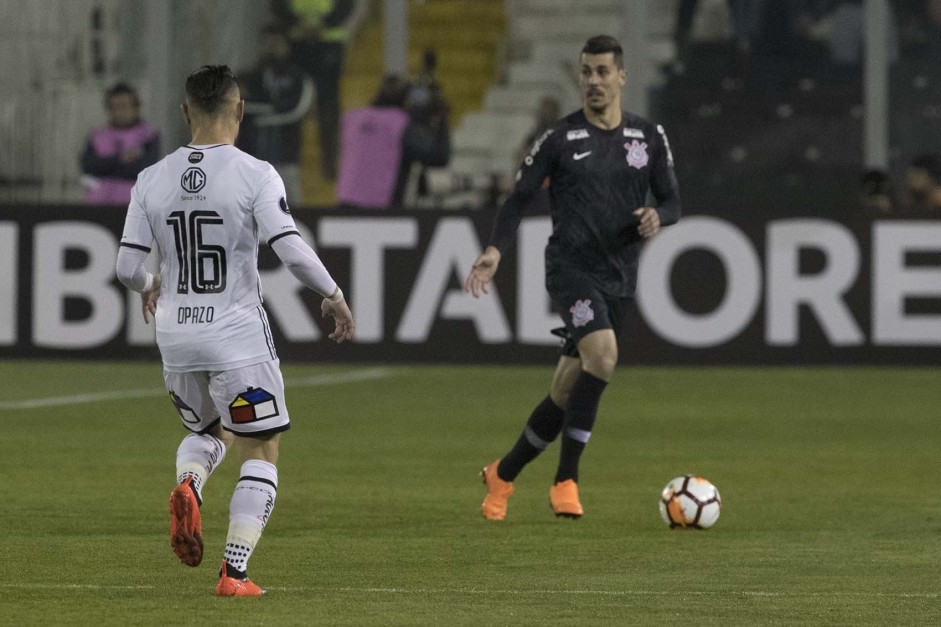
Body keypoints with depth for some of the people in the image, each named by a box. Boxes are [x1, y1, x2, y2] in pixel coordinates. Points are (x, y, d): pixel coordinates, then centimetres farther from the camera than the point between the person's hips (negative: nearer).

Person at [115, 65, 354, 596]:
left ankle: (189, 482, -7)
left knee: (208, 431, 26)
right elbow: (292, 250, -19)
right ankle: (236, 572, -2)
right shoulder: (255, 175, -11)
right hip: (237, 333, -4)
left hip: (176, 333, 4)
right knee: (261, 453, 7)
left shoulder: (153, 180, 0)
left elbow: (128, 266, 1)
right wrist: (334, 295, -4)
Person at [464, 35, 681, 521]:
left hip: (618, 278, 4)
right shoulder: (559, 139, -1)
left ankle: (502, 475, 27)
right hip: (570, 267, -4)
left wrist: (658, 217, -12)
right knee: (603, 354, -29)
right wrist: (496, 250, -16)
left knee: (566, 394, 7)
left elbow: (672, 201, 12)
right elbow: (518, 199, 0)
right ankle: (566, 481, -21)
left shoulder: (649, 138, 9)